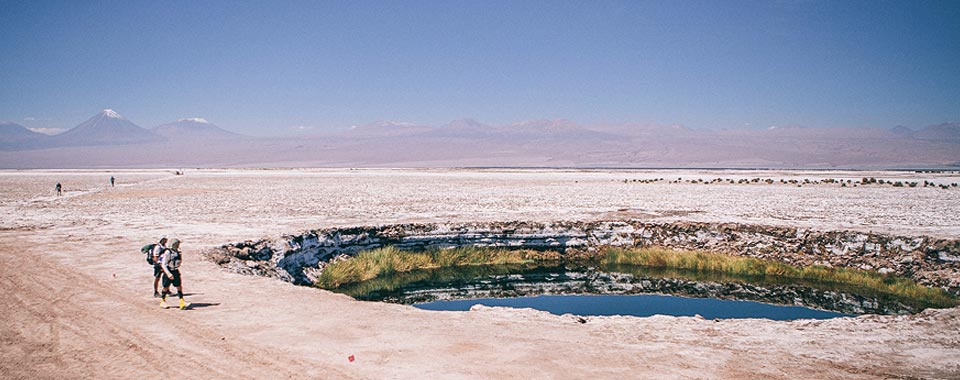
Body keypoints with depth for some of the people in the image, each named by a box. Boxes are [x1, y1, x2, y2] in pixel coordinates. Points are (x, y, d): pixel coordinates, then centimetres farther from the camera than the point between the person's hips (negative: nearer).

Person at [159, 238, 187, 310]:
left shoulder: (178, 252, 4)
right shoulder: (167, 252, -16)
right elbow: (163, 264, -18)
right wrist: (168, 273, -26)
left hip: (176, 272, 5)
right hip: (168, 272, -5)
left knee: (179, 286, -4)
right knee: (166, 287, 9)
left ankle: (182, 302, -8)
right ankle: (163, 301, 29)